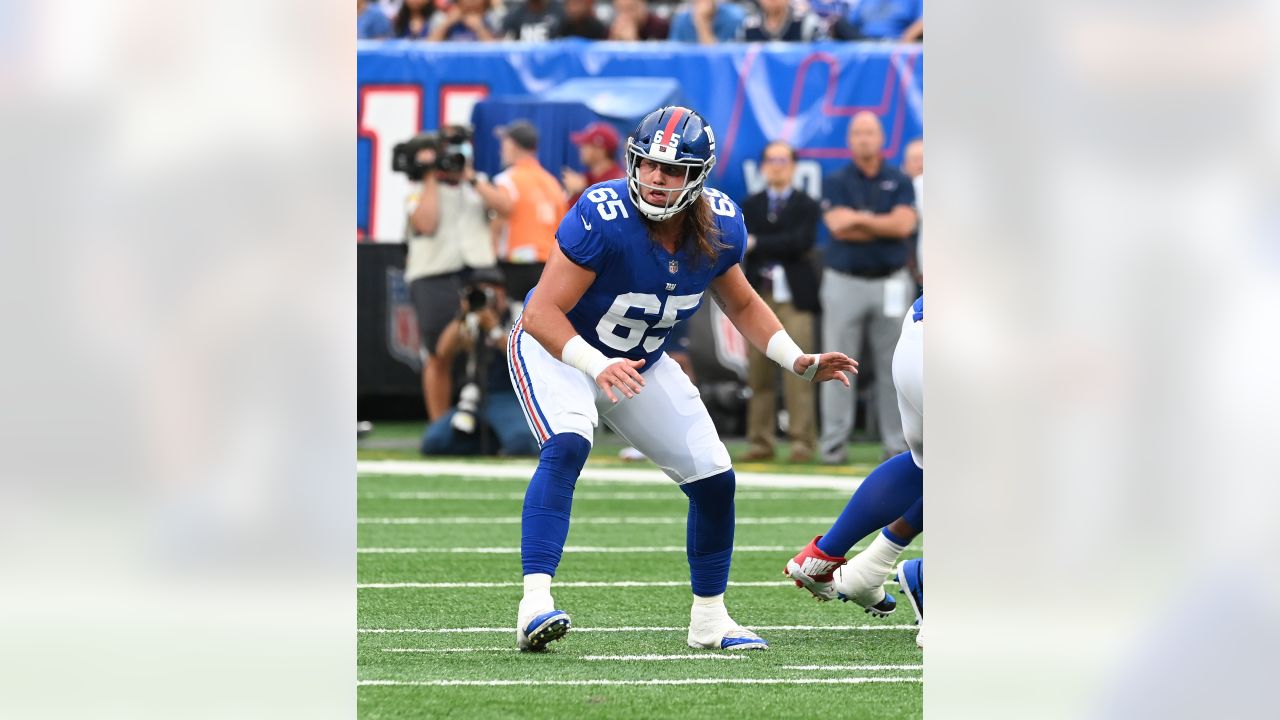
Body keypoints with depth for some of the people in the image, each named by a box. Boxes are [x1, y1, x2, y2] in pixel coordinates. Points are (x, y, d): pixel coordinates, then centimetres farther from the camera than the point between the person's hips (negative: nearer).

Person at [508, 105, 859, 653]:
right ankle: (535, 603, -40)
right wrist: (599, 366, -47)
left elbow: (741, 304, 5)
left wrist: (797, 360, -8)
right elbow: (541, 313, -33)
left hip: (640, 362, 6)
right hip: (556, 347, -6)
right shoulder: (601, 218, -33)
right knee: (567, 445, -34)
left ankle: (709, 619, 22)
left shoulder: (720, 227, -16)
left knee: (715, 479, 2)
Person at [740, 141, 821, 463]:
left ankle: (802, 442, -6)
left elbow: (802, 241, -11)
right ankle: (761, 442, 7)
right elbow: (743, 244, 1)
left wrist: (759, 244, -9)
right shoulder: (751, 205, 15)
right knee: (758, 373, 2)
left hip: (794, 297, -3)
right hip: (759, 294, 3)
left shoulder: (806, 206, 5)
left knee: (797, 371, -8)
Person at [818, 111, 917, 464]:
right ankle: (833, 444, -1)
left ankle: (897, 444, 6)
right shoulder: (836, 183, 5)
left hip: (891, 284, 1)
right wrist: (886, 226, -7)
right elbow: (839, 226, -10)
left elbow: (904, 224, -8)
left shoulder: (899, 183, 8)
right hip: (844, 282, -1)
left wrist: (861, 219, -9)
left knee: (893, 367, 2)